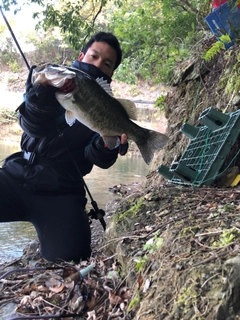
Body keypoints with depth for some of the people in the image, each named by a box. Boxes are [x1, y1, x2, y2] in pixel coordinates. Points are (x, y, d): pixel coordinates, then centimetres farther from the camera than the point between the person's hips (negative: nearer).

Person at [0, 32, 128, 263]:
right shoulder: (55, 79, 8)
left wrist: (108, 145, -30)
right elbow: (33, 126, -7)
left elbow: (99, 159, -7)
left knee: (69, 257, -19)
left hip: (59, 193, 0)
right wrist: (43, 94, -28)